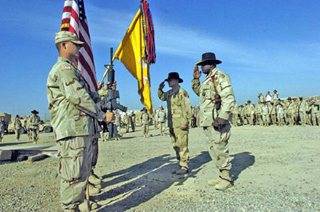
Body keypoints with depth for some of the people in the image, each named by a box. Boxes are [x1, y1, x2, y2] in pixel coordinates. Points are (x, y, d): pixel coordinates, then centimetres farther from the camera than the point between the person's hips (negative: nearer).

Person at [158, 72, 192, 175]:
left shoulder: (182, 92, -10)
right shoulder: (169, 93, 16)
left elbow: (187, 108, -15)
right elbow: (162, 97, 35)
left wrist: (185, 122, -19)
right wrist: (160, 89, 17)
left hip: (180, 124, -9)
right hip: (172, 124, 9)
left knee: (182, 145, -5)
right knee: (176, 145, 13)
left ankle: (184, 167, 4)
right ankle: (181, 165, 23)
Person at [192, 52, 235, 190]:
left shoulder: (220, 76, -8)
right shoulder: (207, 79, 22)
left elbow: (229, 97, -18)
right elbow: (198, 91, 37)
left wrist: (222, 116, -26)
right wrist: (196, 78, 22)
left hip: (217, 120, -10)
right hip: (208, 121, 10)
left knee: (219, 149, -6)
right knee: (215, 149, 12)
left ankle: (226, 178, 5)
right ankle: (222, 176, 22)